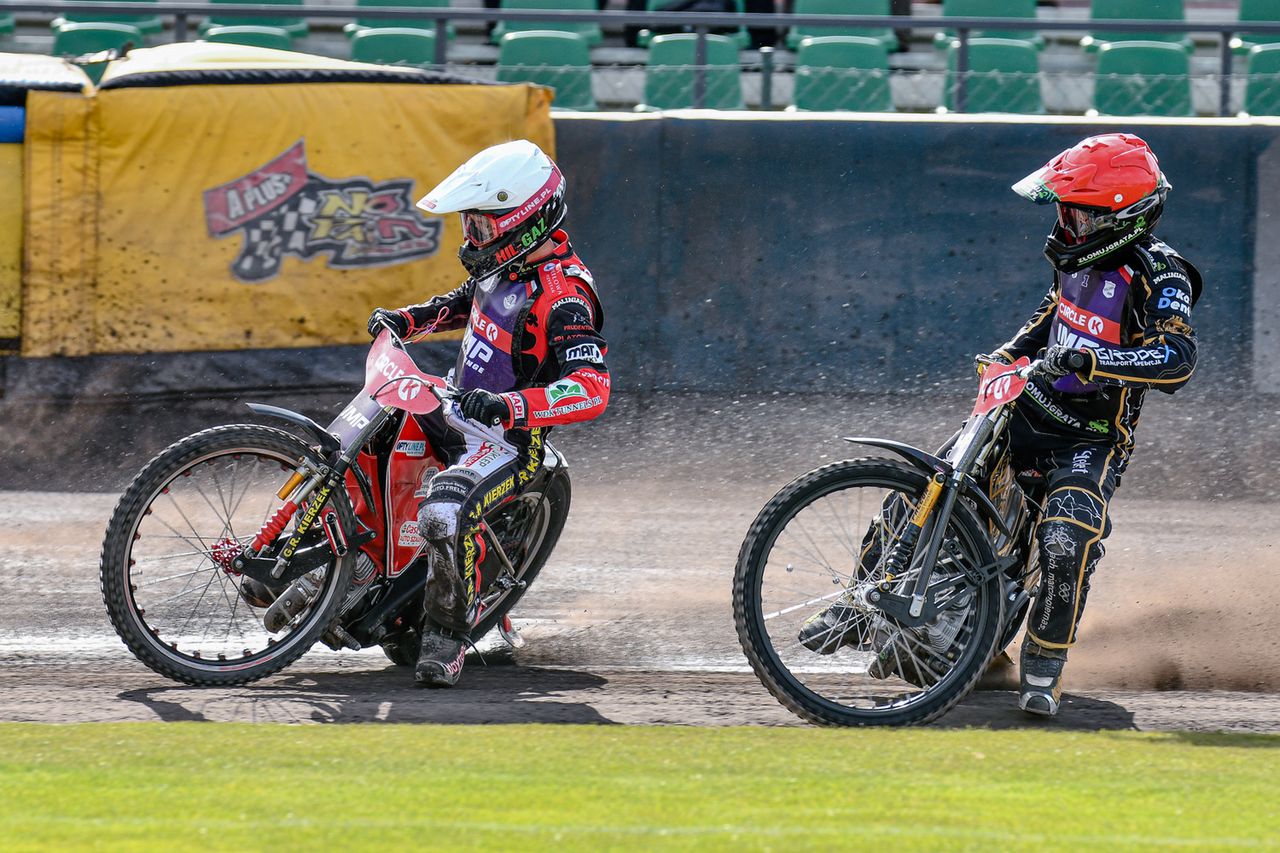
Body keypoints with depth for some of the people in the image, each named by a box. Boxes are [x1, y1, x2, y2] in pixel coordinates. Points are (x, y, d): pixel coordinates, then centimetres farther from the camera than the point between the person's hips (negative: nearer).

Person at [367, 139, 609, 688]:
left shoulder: (562, 297, -24)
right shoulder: (504, 265, 4)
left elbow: (592, 390, -35)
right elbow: (464, 304, 29)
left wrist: (509, 406, -46)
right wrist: (408, 320, 9)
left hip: (509, 440, -10)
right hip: (455, 412, 10)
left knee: (444, 512, -34)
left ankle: (446, 640, -20)